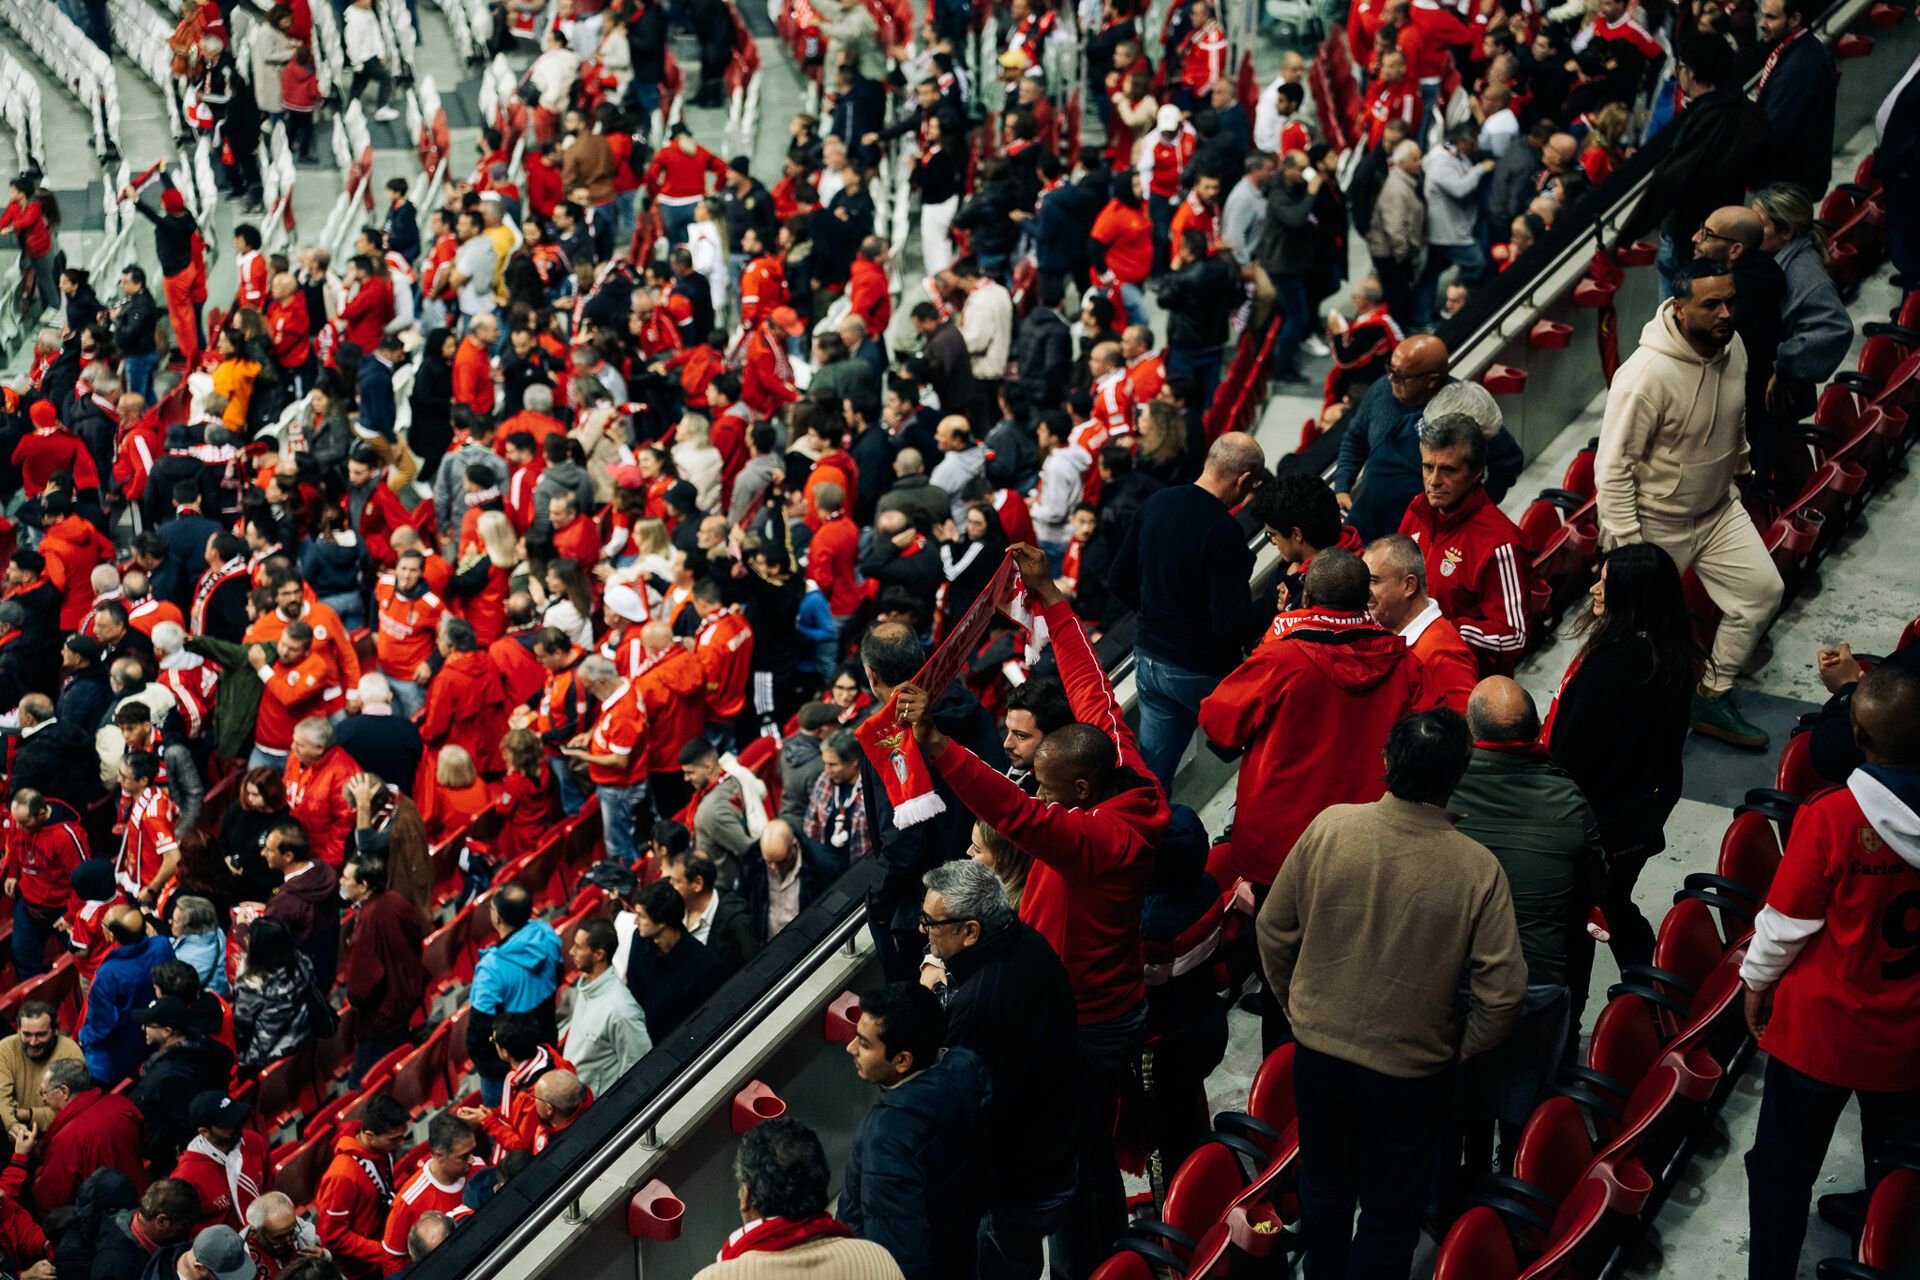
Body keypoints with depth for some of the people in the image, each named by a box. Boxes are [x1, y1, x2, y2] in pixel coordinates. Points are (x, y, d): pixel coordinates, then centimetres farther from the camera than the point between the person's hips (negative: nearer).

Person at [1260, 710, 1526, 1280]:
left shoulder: (1328, 827, -16)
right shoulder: (1478, 870, -21)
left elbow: (1273, 928, -4)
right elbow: (1504, 991, -17)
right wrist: (1461, 1050, 1)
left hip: (1318, 1049, 3)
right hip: (1411, 1070, -3)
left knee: (1324, 1187, 26)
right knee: (1391, 1213, 17)